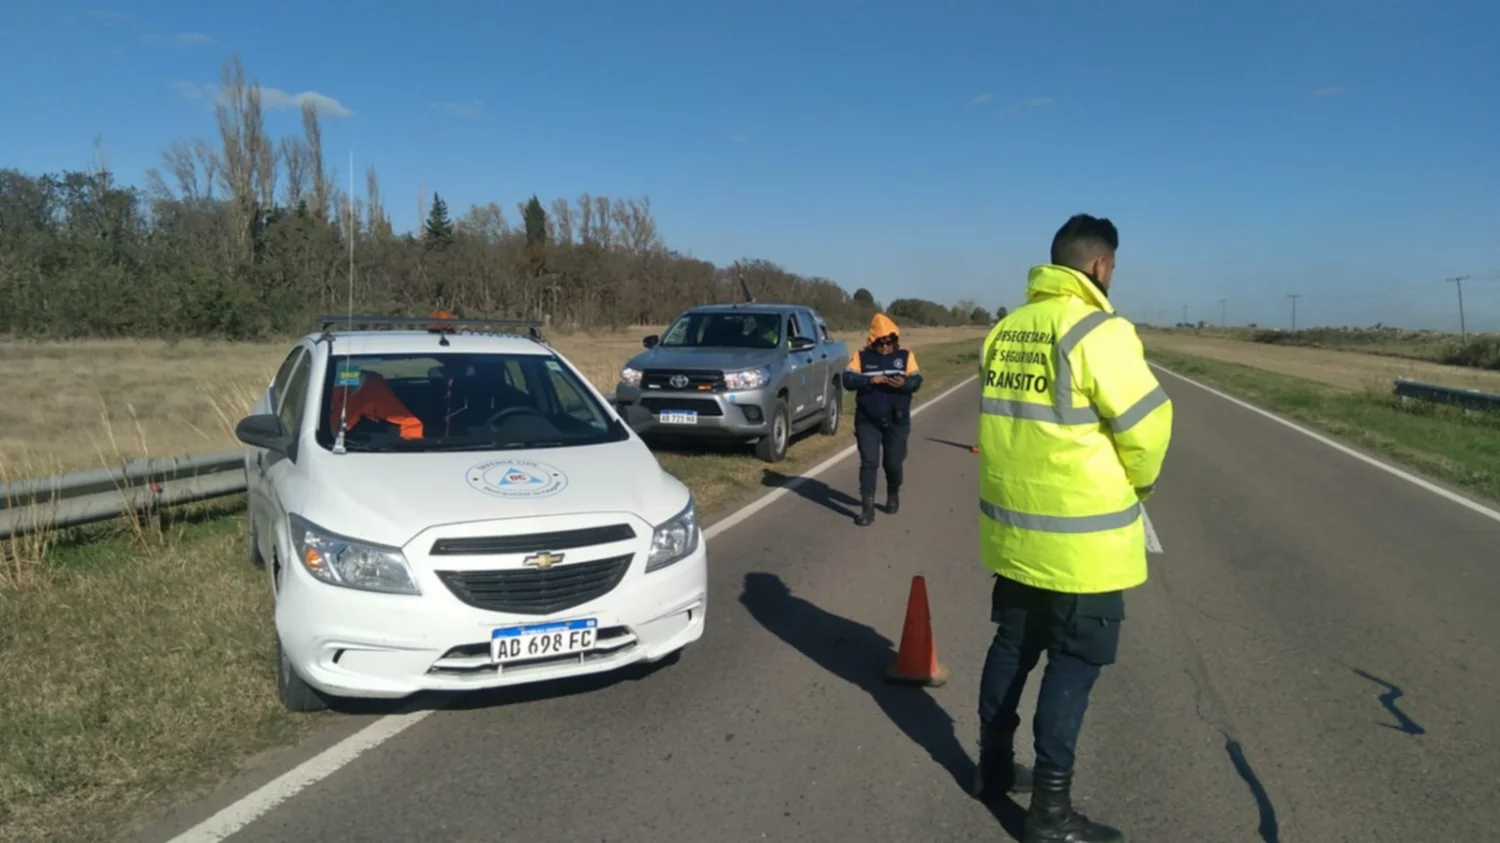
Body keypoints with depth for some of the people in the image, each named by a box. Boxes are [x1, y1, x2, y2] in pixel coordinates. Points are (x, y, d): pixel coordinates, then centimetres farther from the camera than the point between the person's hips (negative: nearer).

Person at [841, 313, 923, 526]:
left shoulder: (905, 355, 3)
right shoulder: (861, 356, -1)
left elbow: (917, 381, -4)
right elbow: (847, 380, -11)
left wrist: (904, 383, -26)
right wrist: (869, 380, -27)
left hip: (897, 421, 1)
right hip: (867, 421, -1)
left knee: (893, 463, 9)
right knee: (868, 463, -6)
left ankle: (893, 495, 37)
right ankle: (867, 508, -4)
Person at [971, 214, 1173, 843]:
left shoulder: (1006, 329, 6)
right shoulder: (1098, 330, -15)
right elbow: (1146, 422, -15)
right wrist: (1140, 480, 4)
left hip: (1013, 524, 7)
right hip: (1081, 535, -7)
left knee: (1013, 645, 19)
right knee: (1073, 664, 5)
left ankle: (994, 768, 33)